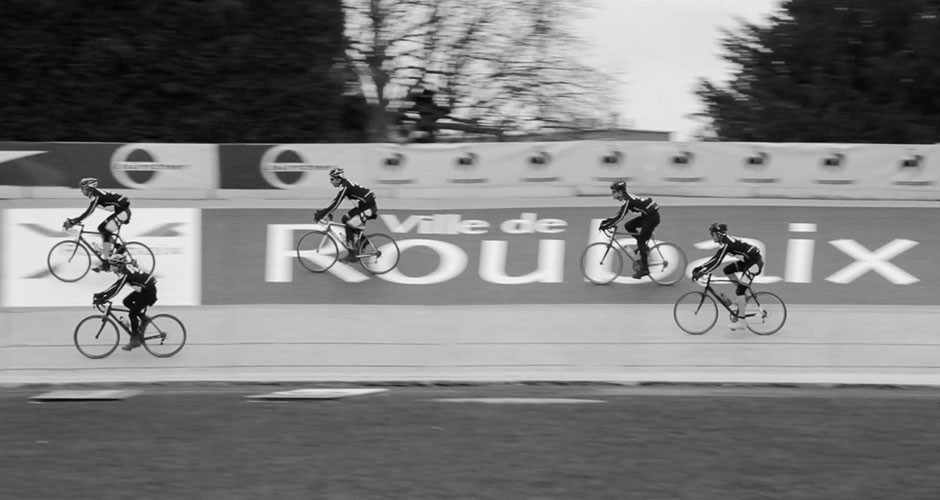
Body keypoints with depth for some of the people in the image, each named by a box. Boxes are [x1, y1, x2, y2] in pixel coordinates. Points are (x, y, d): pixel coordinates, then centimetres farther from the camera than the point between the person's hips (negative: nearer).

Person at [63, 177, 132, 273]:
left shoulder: (96, 196, -17)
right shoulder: (96, 194, 12)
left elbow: (88, 212, -23)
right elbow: (89, 211, 18)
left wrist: (73, 222, -22)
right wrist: (74, 220, 13)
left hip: (123, 212, -10)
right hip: (120, 211, 10)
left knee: (105, 233, -13)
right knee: (101, 228, 12)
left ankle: (105, 264, -12)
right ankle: (118, 248, 16)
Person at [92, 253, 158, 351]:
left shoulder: (125, 274, -22)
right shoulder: (124, 270, 7)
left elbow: (116, 290, -26)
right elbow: (115, 285, 12)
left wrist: (102, 300, -25)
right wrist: (100, 294, 8)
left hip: (149, 291, -10)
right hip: (143, 289, 10)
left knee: (132, 313, -7)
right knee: (127, 302, 8)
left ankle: (135, 340, -1)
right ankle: (142, 319, 15)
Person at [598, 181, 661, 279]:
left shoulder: (627, 200, -19)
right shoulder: (627, 199, 9)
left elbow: (621, 217, -24)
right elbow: (620, 215, 17)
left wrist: (606, 226, -22)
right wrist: (606, 221, 9)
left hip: (652, 217, -9)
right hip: (646, 215, 9)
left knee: (641, 242, -8)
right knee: (628, 226, 6)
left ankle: (644, 268, -5)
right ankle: (644, 244, 11)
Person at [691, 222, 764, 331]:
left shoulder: (726, 244, -18)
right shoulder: (726, 241, 11)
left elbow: (716, 263, -22)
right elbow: (715, 259, 17)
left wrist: (701, 273, -20)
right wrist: (700, 267, 14)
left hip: (755, 263, -10)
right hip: (748, 260, 10)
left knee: (739, 290, -9)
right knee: (728, 270, 11)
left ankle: (741, 322, -5)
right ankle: (742, 297, 15)